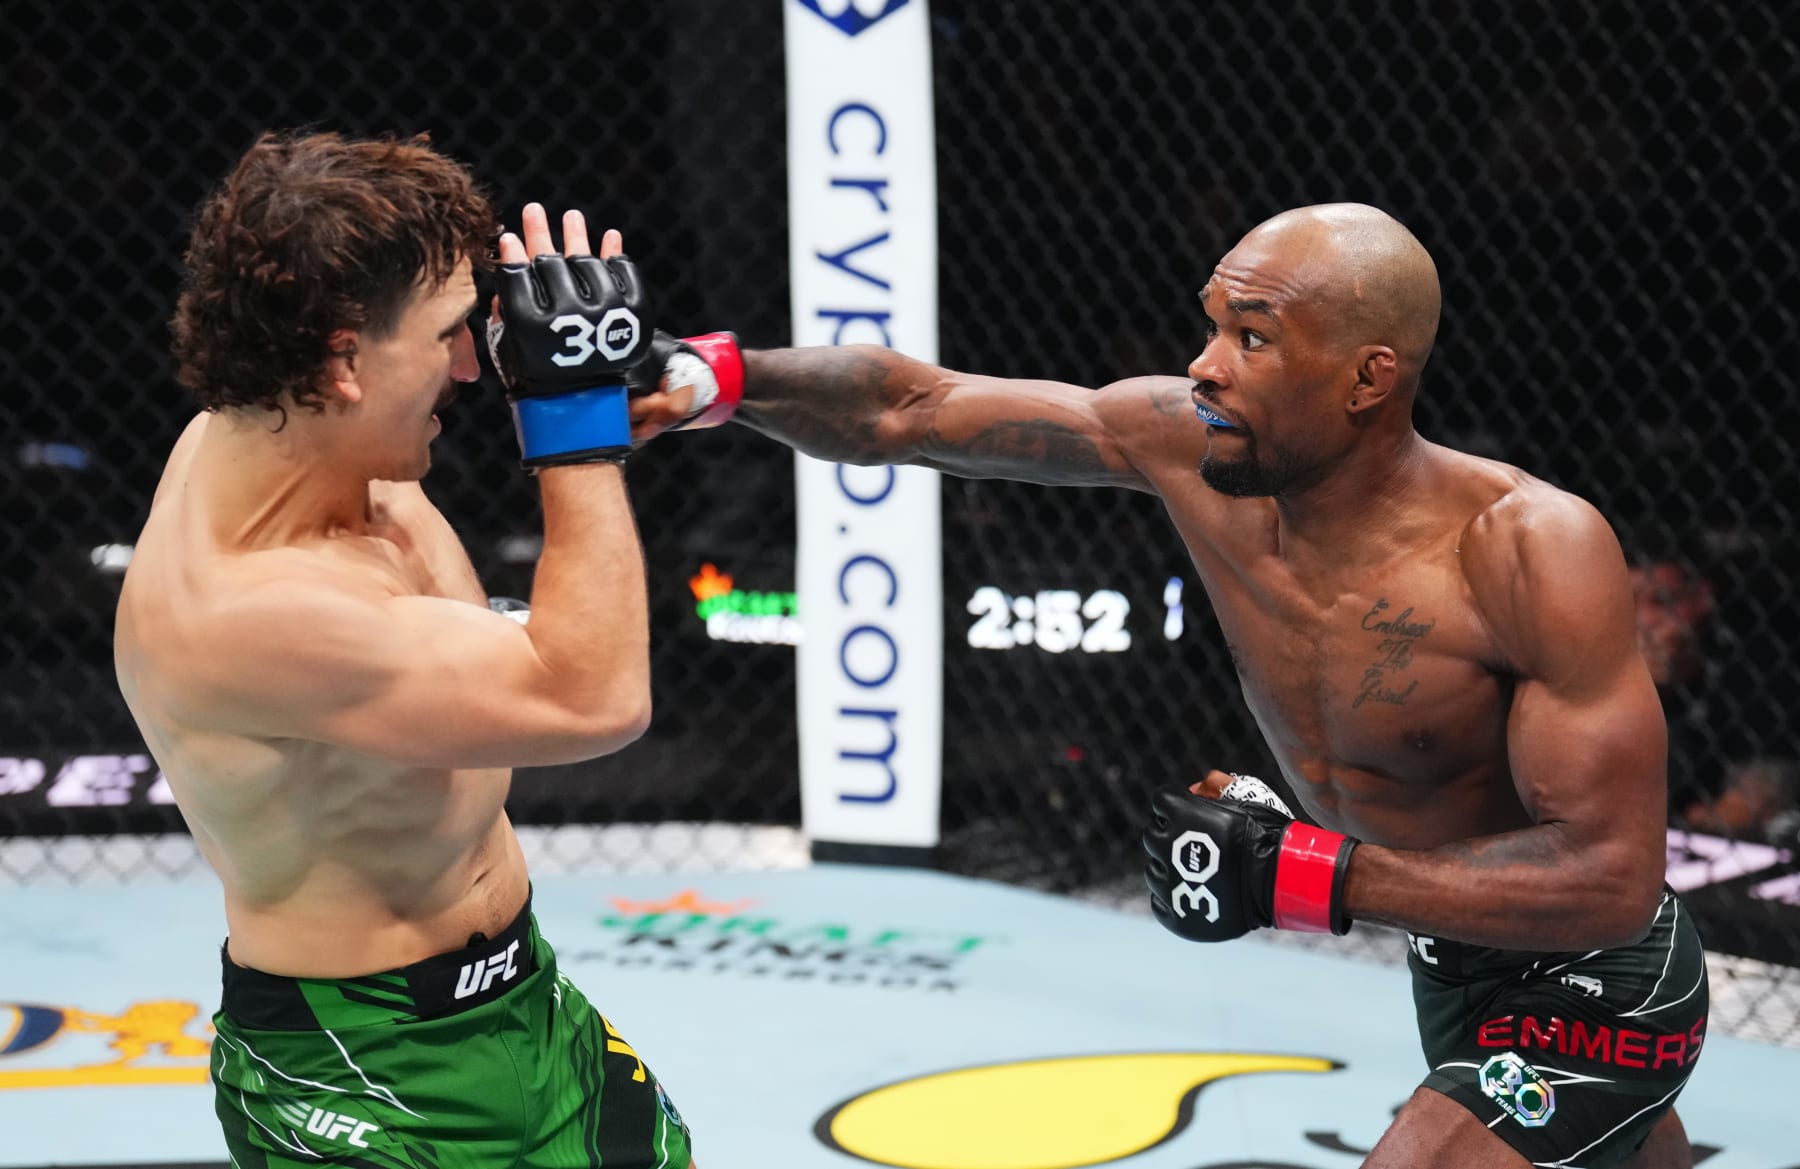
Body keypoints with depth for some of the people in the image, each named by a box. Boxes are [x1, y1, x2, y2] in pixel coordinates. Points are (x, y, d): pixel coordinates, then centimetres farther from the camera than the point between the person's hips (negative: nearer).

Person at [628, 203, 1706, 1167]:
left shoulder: (1532, 549, -30)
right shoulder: (1186, 447, -14)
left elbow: (1614, 879, -31)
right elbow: (906, 409, -10)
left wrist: (1300, 874, -34)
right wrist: (713, 378, -27)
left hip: (1595, 989, -7)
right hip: (1456, 973, 7)